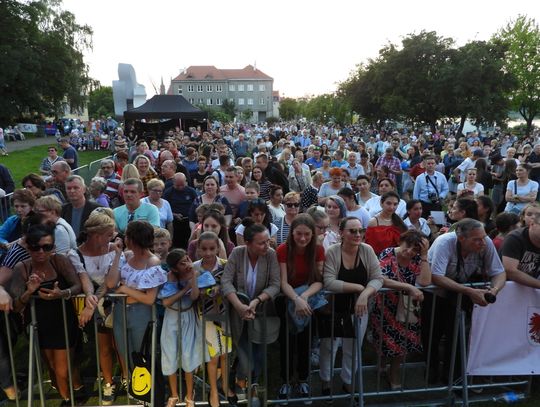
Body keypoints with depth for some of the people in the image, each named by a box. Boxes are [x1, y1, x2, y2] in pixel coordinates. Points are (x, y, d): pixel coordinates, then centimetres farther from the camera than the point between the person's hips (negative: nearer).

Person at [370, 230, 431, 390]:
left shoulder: (416, 259, -1)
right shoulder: (387, 254, -13)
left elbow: (425, 282, -15)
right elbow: (381, 279, -29)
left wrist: (424, 255, -16)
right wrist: (409, 287, -31)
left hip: (408, 310, 3)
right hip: (386, 309, -3)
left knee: (405, 339, -9)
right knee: (388, 341, -6)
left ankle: (394, 370, 18)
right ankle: (382, 363, 28)